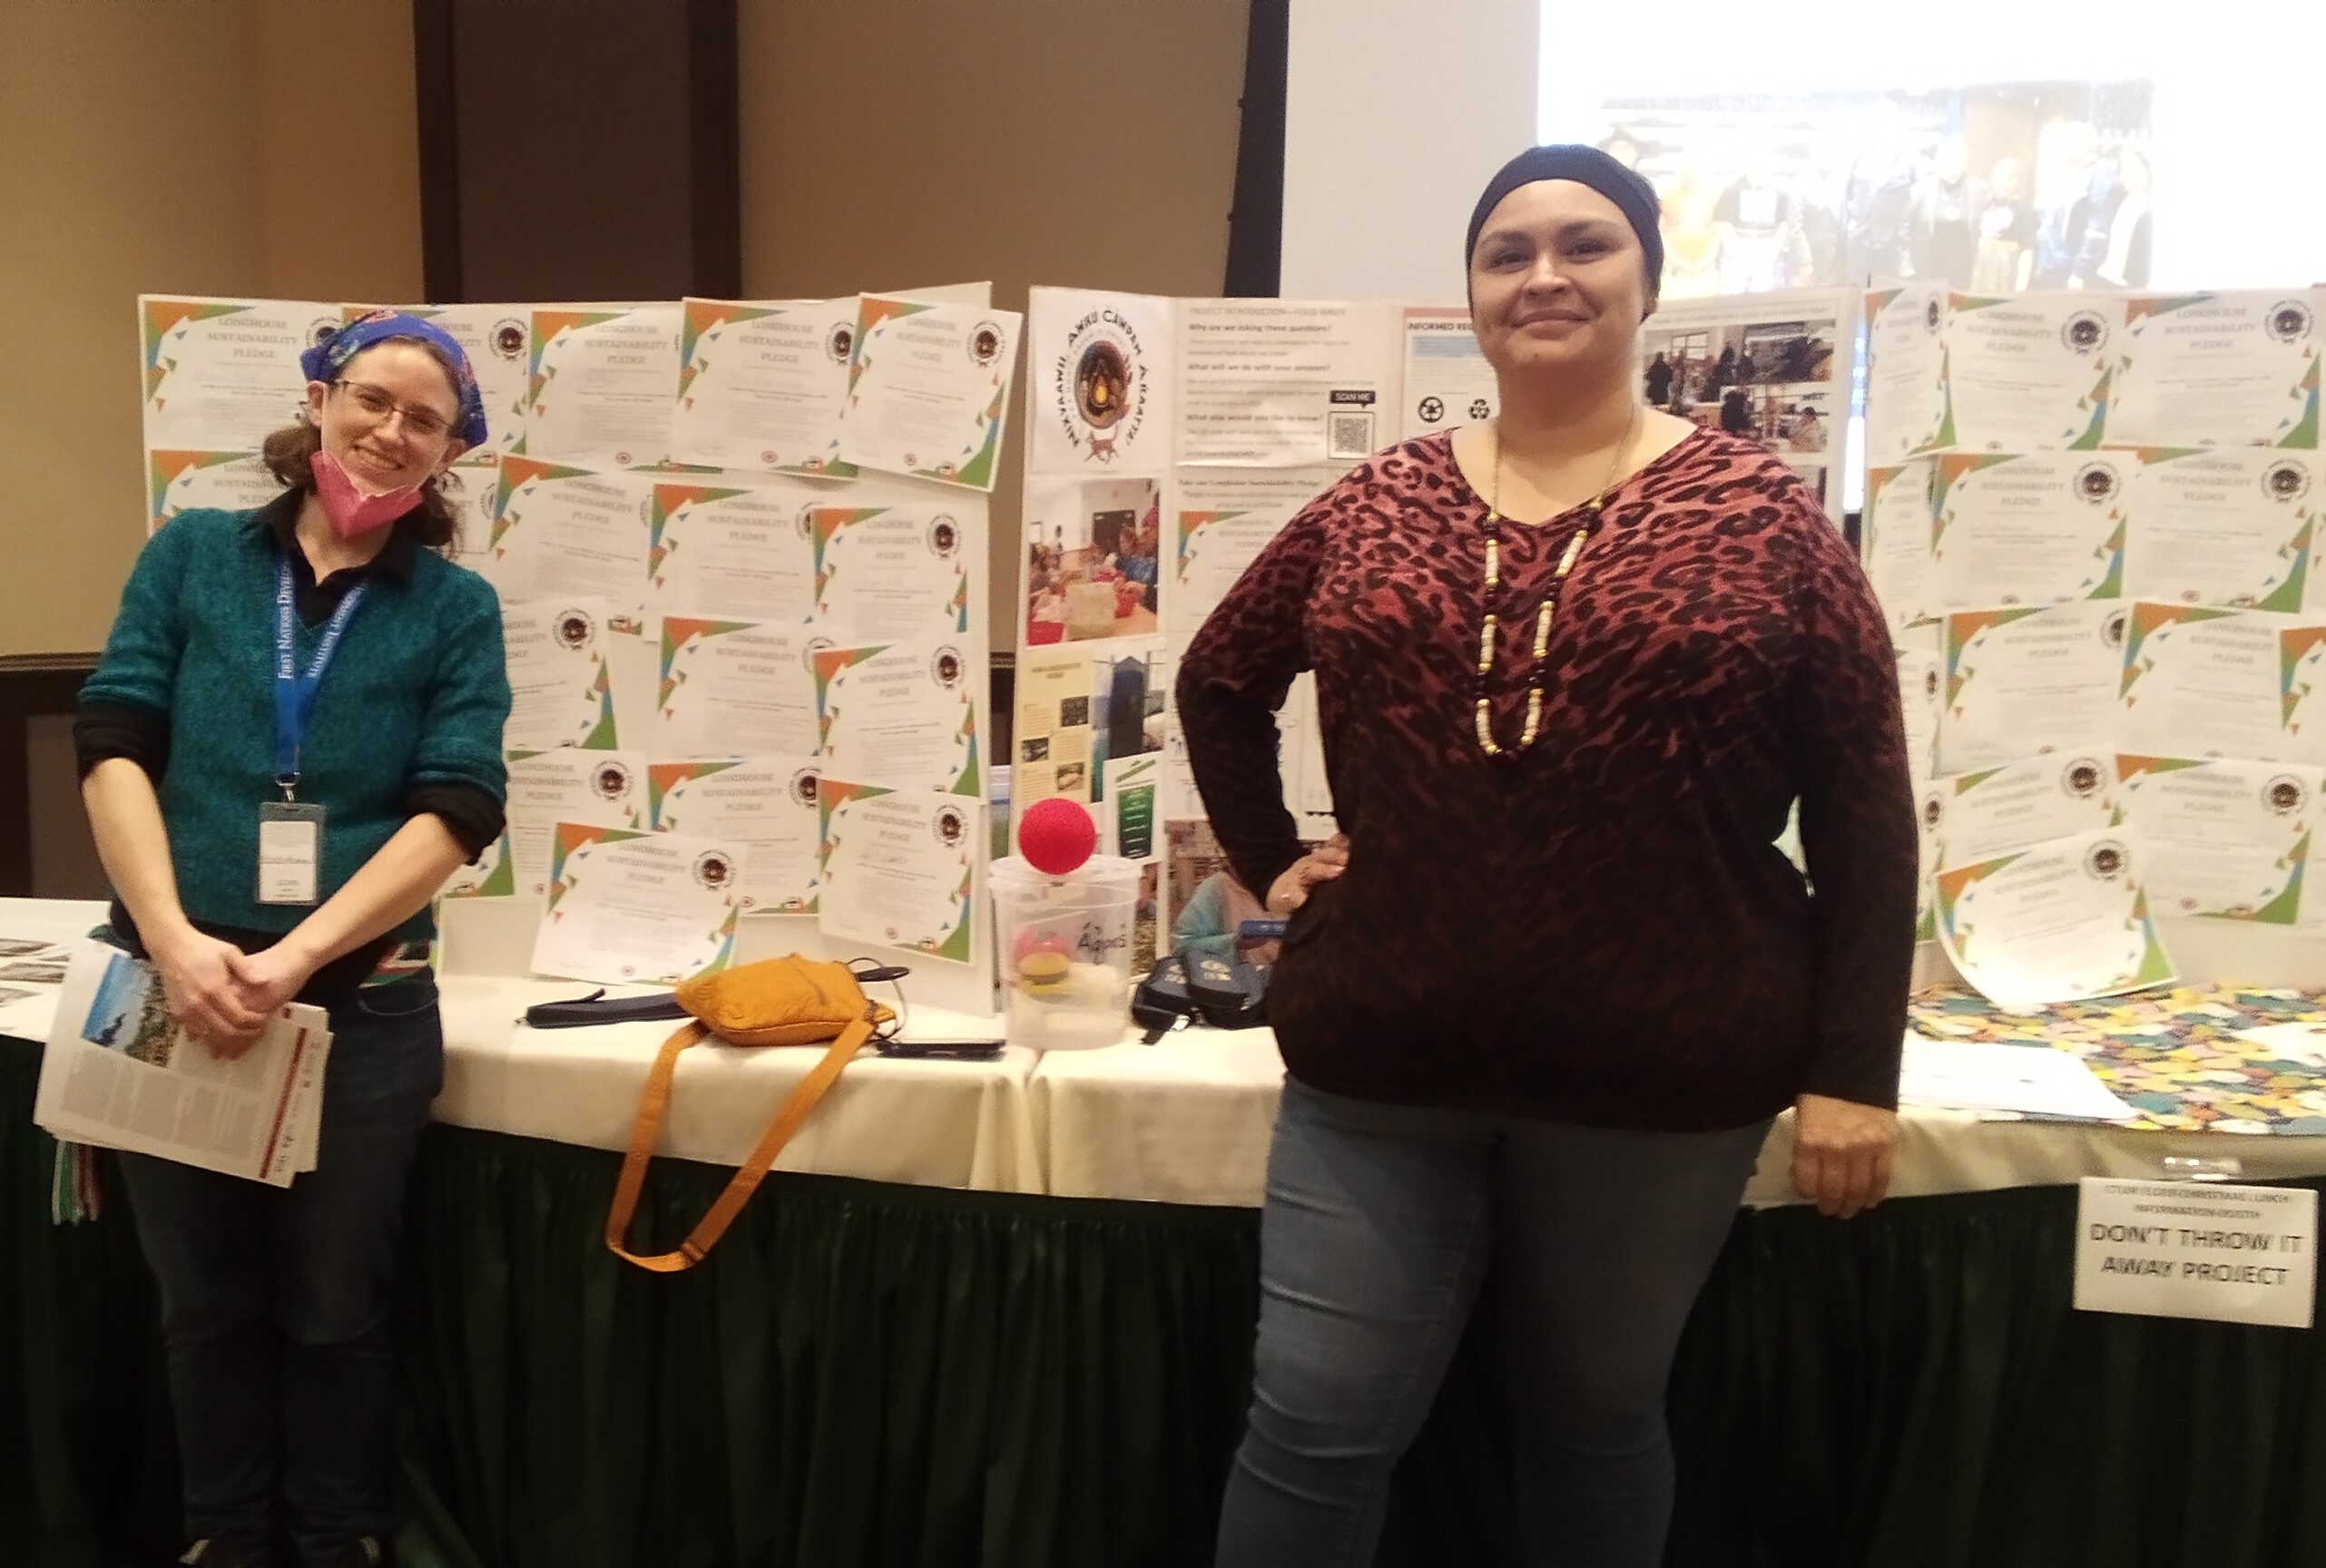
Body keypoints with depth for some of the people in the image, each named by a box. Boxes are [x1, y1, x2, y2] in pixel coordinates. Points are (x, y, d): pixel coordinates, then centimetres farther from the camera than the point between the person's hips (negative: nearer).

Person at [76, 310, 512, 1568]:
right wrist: (176, 941, -17)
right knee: (205, 1302, 16)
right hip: (176, 986, 1)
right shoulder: (193, 554, 4)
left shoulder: (456, 607, 1)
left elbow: (455, 813, -8)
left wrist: (296, 959, -18)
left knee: (333, 1308, 13)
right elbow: (113, 746, -3)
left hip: (362, 1002, -1)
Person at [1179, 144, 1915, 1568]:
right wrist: (1269, 862, 10)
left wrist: (1853, 1071, -7)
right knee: (1315, 1429, 7)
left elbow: (1866, 808, -3)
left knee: (1599, 1423, 17)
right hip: (1378, 1064, 2)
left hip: (1661, 1080, -1)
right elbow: (1220, 679, 20)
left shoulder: (1760, 514, -2)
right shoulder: (1377, 506, 6)